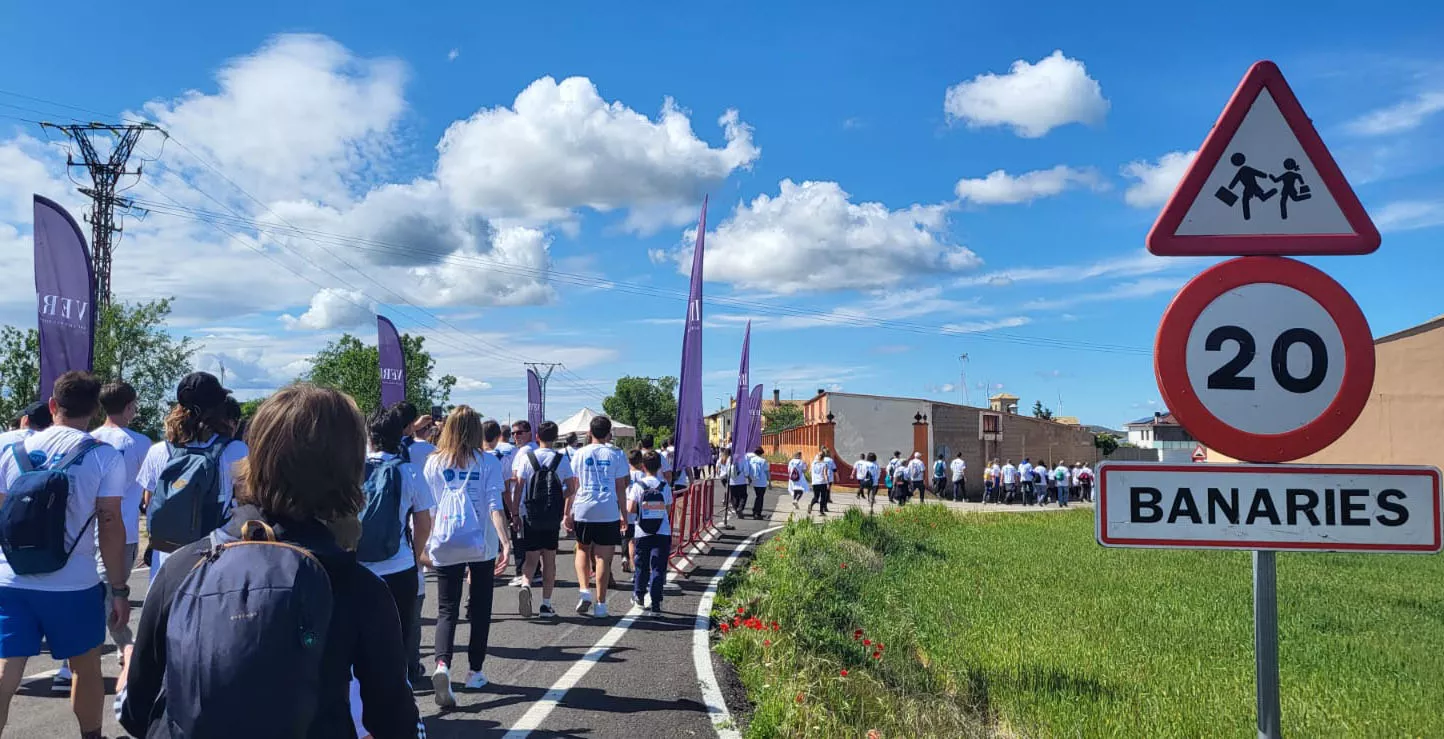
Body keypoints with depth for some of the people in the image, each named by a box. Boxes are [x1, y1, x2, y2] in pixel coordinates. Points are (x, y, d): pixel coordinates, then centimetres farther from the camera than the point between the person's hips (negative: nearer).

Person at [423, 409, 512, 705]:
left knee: (447, 610, 2)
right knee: (480, 609, 14)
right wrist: (505, 542, -16)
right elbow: (494, 504, -11)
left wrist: (425, 543, 20)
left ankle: (442, 664, -23)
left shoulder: (433, 462, 3)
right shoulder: (487, 461, -2)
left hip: (444, 544, 1)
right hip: (481, 543, -1)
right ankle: (475, 672, 20)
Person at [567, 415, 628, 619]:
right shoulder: (616, 454, 4)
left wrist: (568, 514, 12)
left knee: (583, 550, 20)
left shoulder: (580, 454, 6)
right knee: (603, 556, 2)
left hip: (583, 510, 1)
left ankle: (585, 591, 4)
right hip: (609, 511, -1)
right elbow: (621, 487, 3)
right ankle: (600, 605, 4)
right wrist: (624, 516, 8)